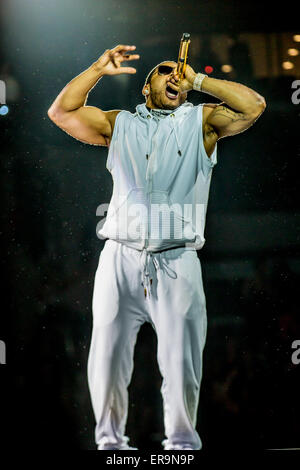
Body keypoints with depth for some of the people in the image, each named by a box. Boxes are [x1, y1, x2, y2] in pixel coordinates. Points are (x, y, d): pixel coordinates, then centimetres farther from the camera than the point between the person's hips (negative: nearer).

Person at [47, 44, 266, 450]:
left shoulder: (201, 123, 15)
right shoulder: (119, 124, 18)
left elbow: (253, 106, 2)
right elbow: (61, 112, 10)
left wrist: (198, 80, 4)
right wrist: (98, 69, 2)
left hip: (177, 263, -1)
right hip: (121, 259, 1)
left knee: (182, 364, -2)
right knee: (107, 357, 2)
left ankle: (182, 443, 12)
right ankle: (110, 439, 15)